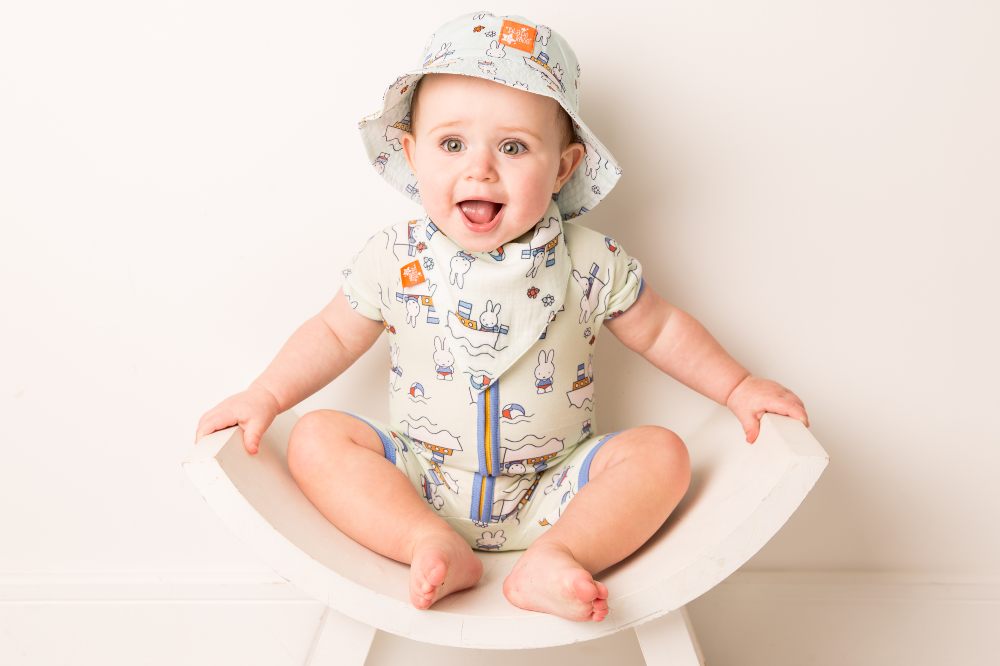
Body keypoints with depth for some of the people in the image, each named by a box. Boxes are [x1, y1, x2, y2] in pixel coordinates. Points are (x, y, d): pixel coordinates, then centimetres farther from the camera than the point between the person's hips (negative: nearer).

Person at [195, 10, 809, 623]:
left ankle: (555, 557, -31)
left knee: (661, 453, -20)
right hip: (419, 488, 1)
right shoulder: (395, 260, -7)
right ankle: (432, 547, -27)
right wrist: (266, 395, -4)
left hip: (550, 493, 0)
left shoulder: (592, 263, -8)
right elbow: (335, 334, 6)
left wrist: (737, 387, 1)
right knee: (317, 437, -17)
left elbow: (660, 329, 6)